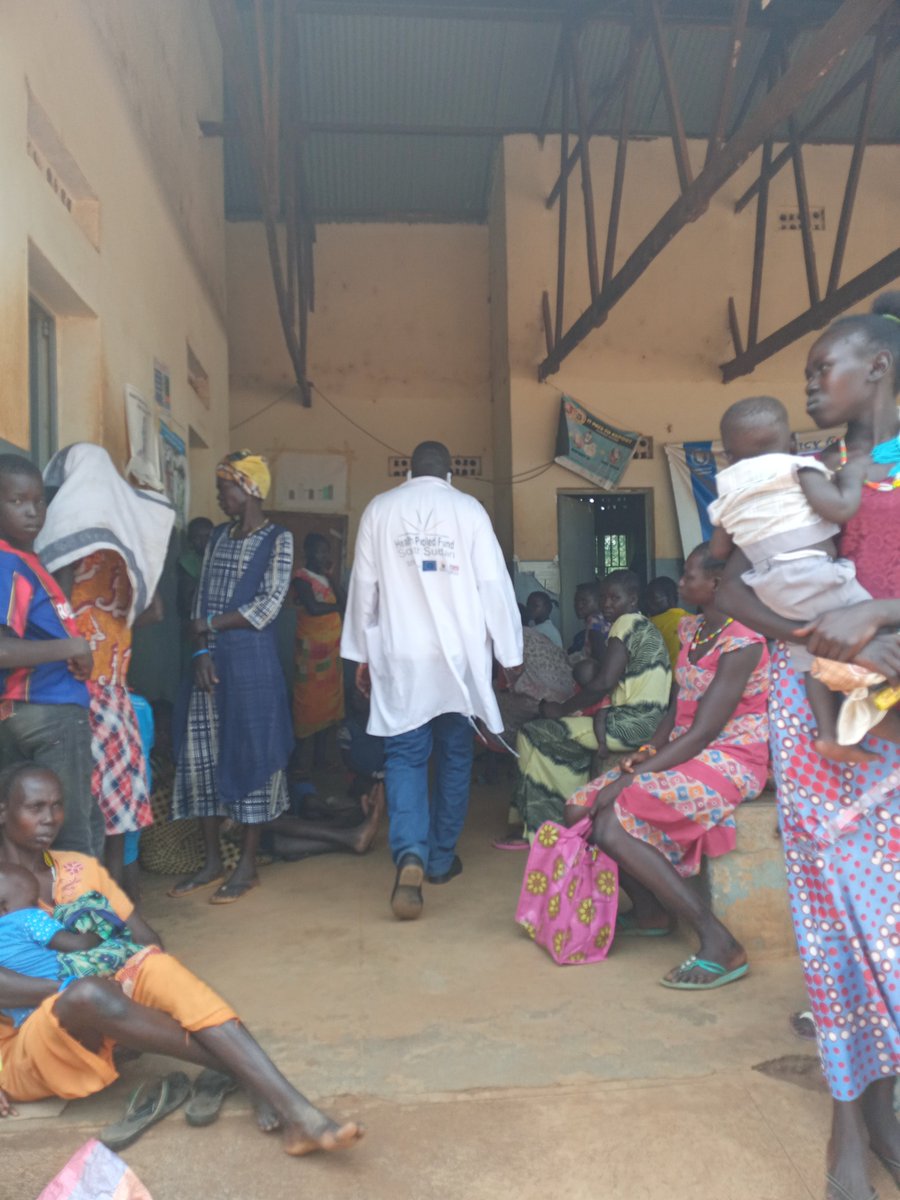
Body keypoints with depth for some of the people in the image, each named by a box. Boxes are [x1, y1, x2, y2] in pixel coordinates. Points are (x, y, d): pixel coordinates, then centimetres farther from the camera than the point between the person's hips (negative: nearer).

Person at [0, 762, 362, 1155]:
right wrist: (72, 987, -25)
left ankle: (295, 1112, -41)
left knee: (156, 966, -29)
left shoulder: (80, 869, 9)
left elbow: (148, 940, 7)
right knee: (88, 995, -38)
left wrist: (143, 978, -14)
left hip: (94, 1031, 4)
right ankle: (244, 1074, -26)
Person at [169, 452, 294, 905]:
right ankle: (212, 860, 20)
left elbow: (269, 605, -13)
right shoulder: (218, 537, 13)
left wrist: (211, 624, -7)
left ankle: (247, 866, 12)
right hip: (212, 659, 6)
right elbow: (201, 599, 9)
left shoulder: (277, 539, -5)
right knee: (201, 756, 7)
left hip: (252, 660, -6)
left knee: (249, 755, 0)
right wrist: (201, 652, -5)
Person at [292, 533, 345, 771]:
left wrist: (330, 577, 1)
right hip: (311, 648, -7)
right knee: (308, 702, -6)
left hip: (331, 647, 7)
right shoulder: (302, 577, -7)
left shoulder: (326, 578, 17)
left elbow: (343, 603, 6)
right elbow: (313, 608, -20)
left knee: (327, 701, 7)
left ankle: (320, 756, 13)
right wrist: (336, 607, -4)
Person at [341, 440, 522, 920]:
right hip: (459, 655, 0)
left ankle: (411, 856, -17)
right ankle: (441, 858, 22)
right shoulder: (468, 509, 0)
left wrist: (362, 654, 14)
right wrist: (509, 652, 6)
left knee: (405, 757, 3)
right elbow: (494, 584, -1)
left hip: (400, 657, 0)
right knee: (455, 755, 13)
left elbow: (363, 586, 5)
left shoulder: (380, 509, 4)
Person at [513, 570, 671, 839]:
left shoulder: (626, 624, -10)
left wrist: (562, 710, -6)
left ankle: (541, 830, 6)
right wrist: (602, 712, -2)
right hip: (647, 721, 11)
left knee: (532, 734, -5)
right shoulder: (643, 626, 21)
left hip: (632, 723, -11)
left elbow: (603, 683, -18)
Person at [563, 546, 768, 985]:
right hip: (685, 755, 9)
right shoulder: (691, 630, 9)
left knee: (612, 824, -27)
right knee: (580, 810, -3)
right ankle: (650, 911, 12)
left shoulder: (741, 643, -18)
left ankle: (719, 943, -21)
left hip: (728, 762, -9)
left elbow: (701, 734, -22)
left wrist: (629, 779, -24)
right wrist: (648, 752, -7)